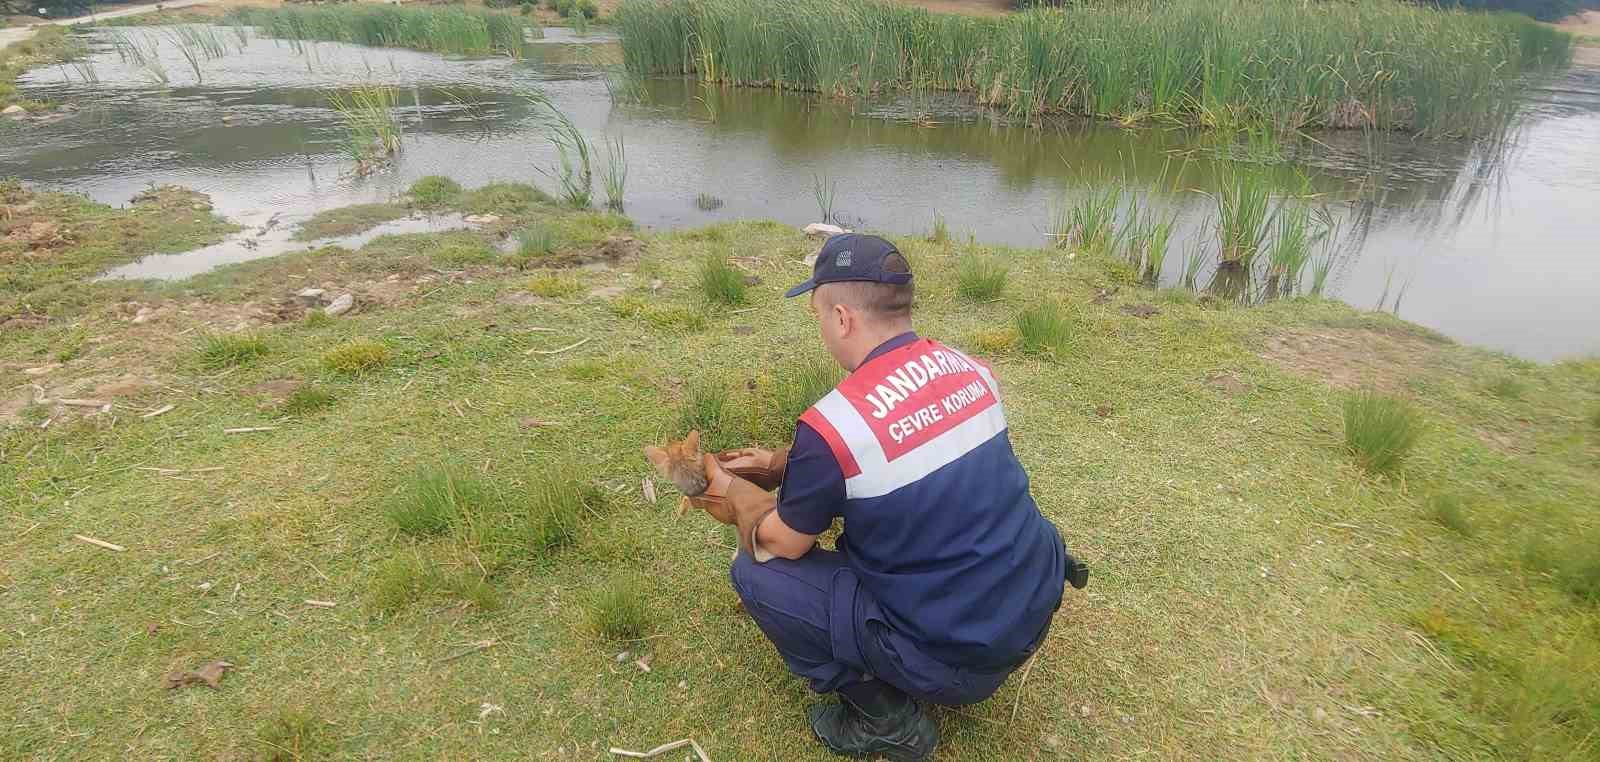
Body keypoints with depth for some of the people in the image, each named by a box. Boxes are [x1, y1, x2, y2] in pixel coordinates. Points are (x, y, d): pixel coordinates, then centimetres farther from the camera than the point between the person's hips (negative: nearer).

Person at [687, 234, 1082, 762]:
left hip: (954, 658, -7)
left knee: (756, 571, 2)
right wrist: (783, 464, 16)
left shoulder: (832, 423, -23)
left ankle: (888, 719, 8)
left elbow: (786, 543, -6)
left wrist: (737, 495, 14)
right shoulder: (969, 369, -2)